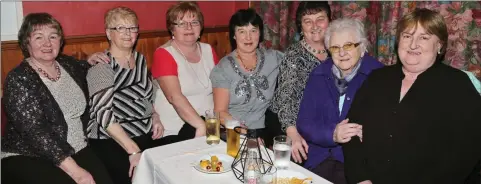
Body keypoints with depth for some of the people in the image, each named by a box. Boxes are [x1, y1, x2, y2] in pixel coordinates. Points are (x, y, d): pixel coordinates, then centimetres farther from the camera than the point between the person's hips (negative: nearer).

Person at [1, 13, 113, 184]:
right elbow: (36, 133, -19)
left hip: (76, 150, 5)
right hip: (27, 158, -5)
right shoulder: (18, 79, -10)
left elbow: (82, 70, 34)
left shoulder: (68, 64, 7)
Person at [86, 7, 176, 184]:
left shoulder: (140, 59, 11)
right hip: (111, 141, -6)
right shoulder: (101, 66, -9)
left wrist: (155, 116, 4)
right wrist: (133, 151, -26)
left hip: (146, 134, 6)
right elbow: (104, 114, -19)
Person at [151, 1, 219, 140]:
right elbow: (175, 97, -19)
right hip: (176, 129, -5)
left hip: (211, 122, 6)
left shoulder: (208, 50, 11)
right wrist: (201, 125, -26)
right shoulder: (163, 54, -7)